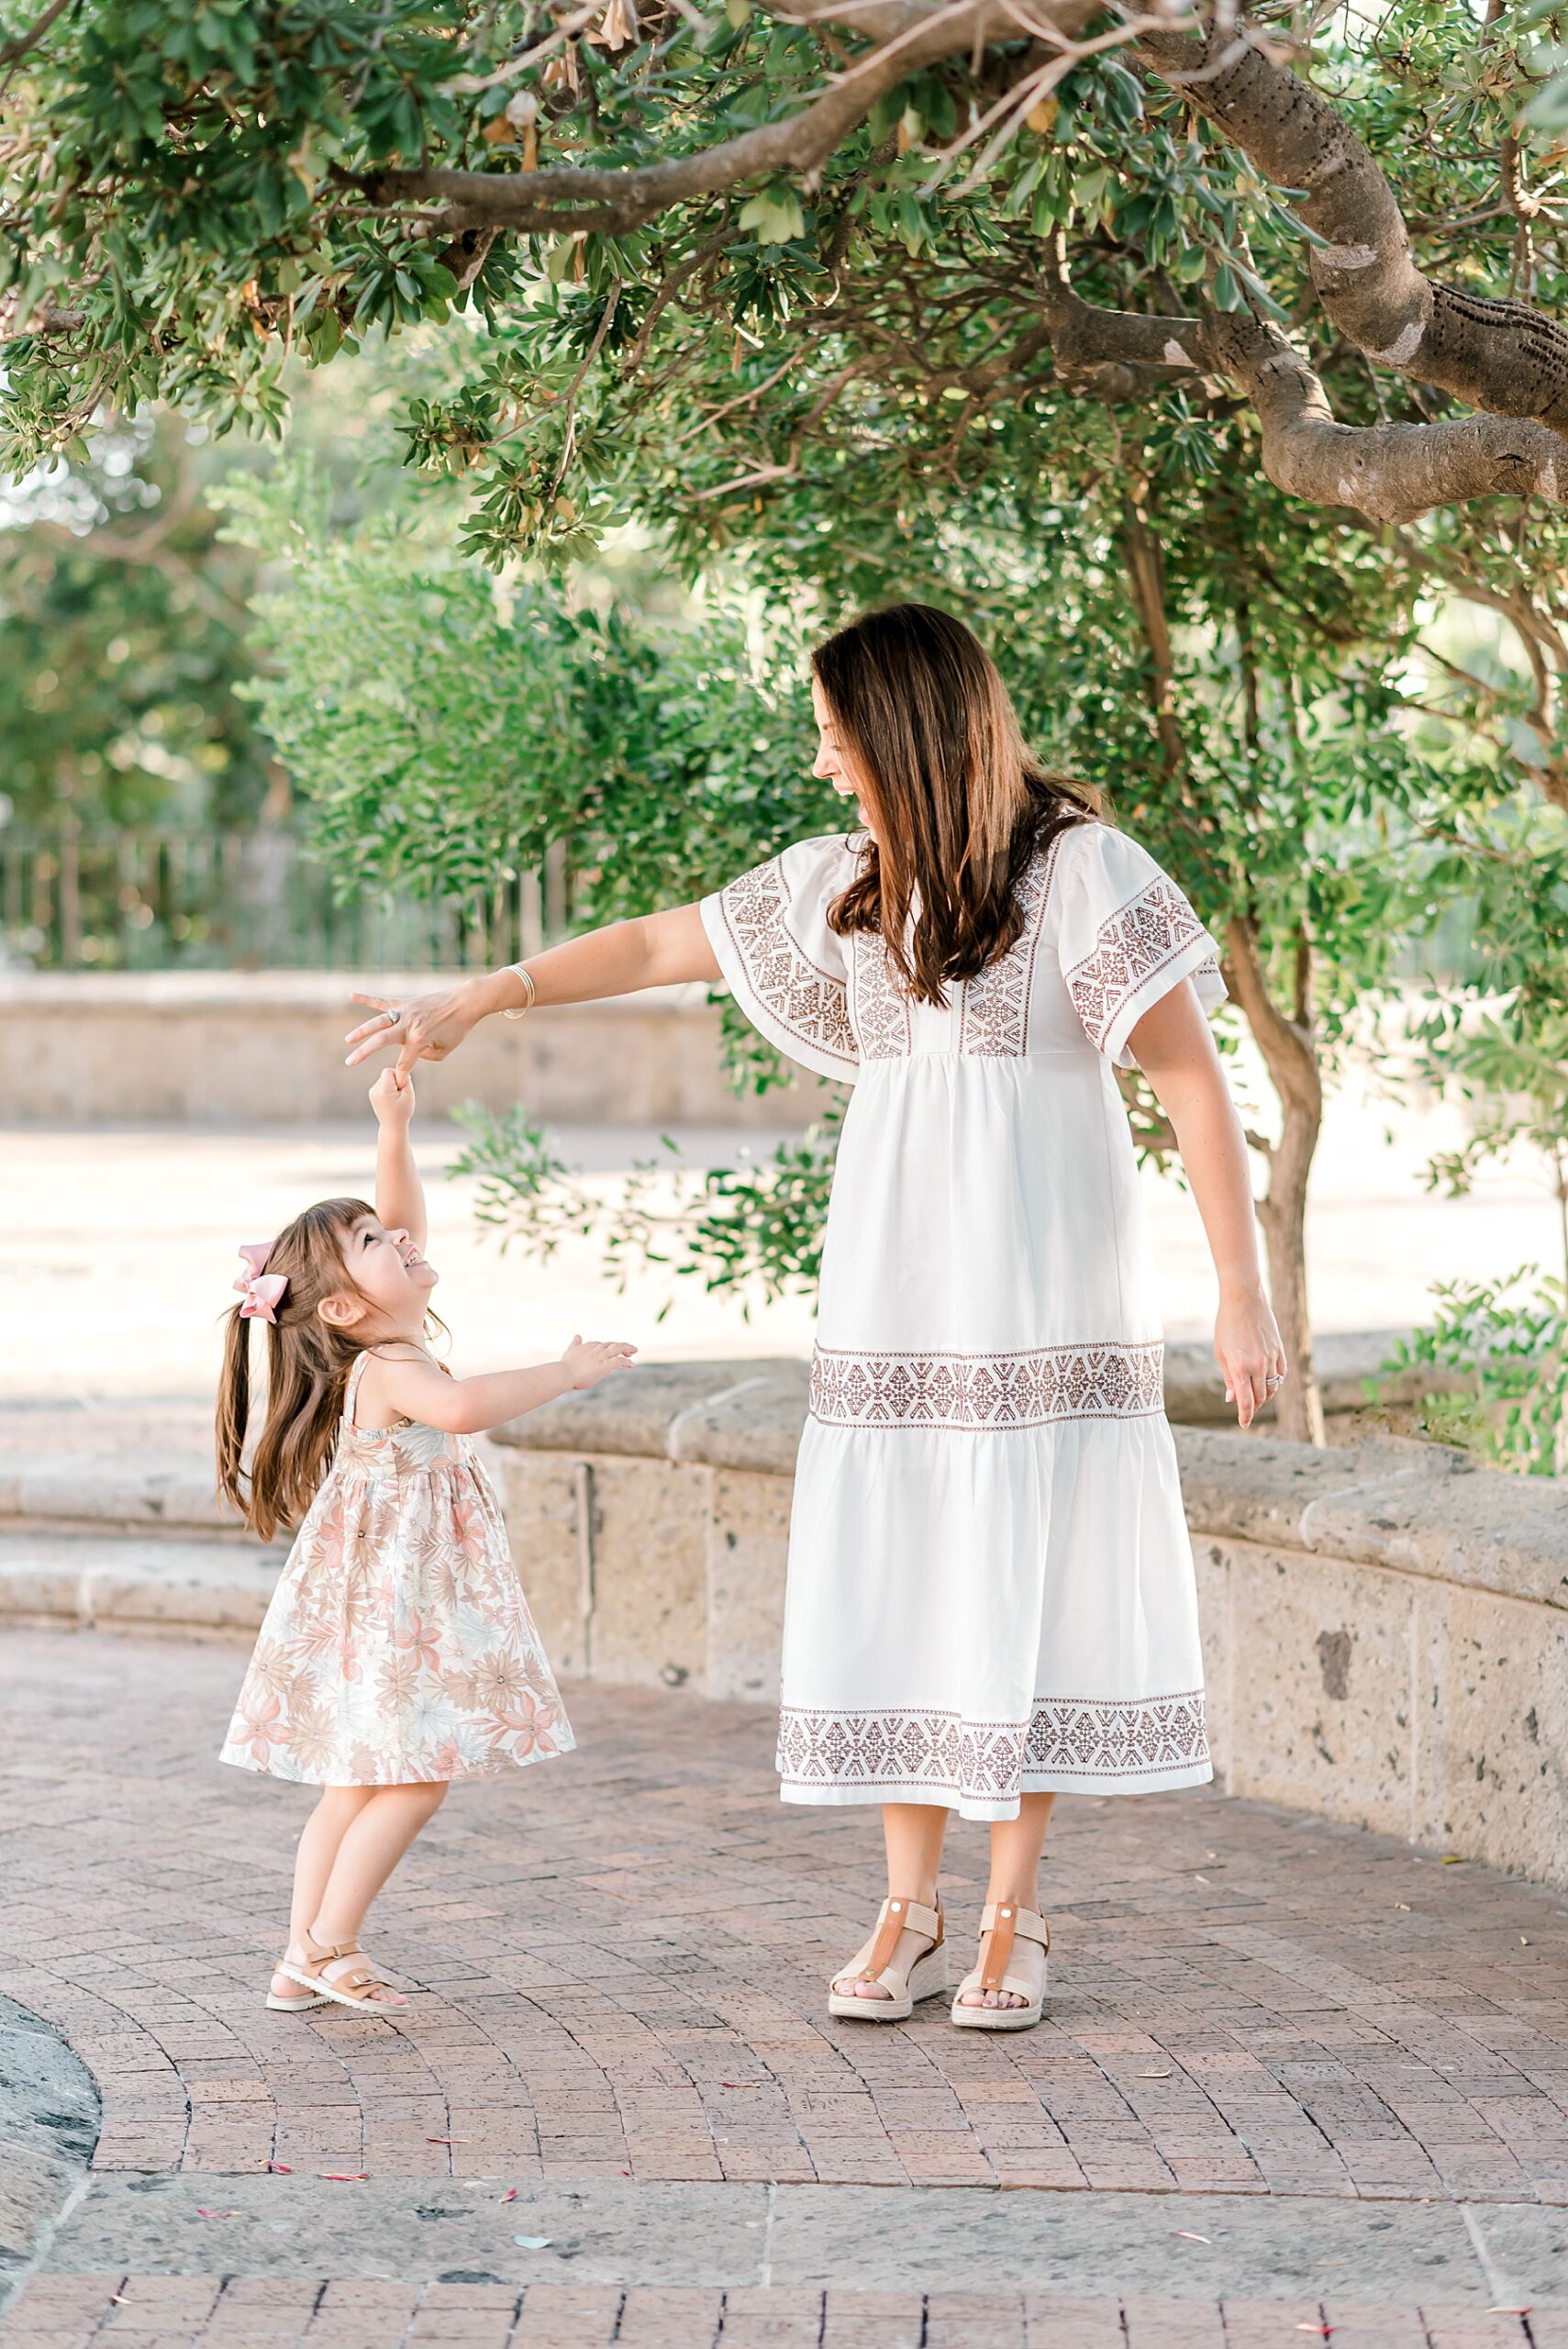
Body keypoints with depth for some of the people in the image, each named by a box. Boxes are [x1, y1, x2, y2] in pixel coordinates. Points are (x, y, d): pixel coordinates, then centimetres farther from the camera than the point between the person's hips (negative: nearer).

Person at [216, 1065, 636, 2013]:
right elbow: (462, 1407, -41)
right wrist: (566, 1372, -32)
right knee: (413, 1782, -7)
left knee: (358, 1785, 11)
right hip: (390, 1603, -10)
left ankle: (303, 1960, 14)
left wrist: (395, 1130, 4)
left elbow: (406, 1218, 17)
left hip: (409, 1602, 10)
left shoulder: (390, 1349, 9)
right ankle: (327, 1948, -3)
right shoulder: (388, 1370, -18)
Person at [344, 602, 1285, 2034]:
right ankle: (910, 1913, 10)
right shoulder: (849, 880, 9)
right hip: (891, 1278, 5)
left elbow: (1194, 1081, -9)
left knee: (1027, 1577, -2)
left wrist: (1243, 1297, -13)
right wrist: (478, 999, 16)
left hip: (1044, 1282, -5)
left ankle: (1013, 1916, 8)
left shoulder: (1079, 868, -9)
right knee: (890, 1580, 2)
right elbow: (663, 945, 18)